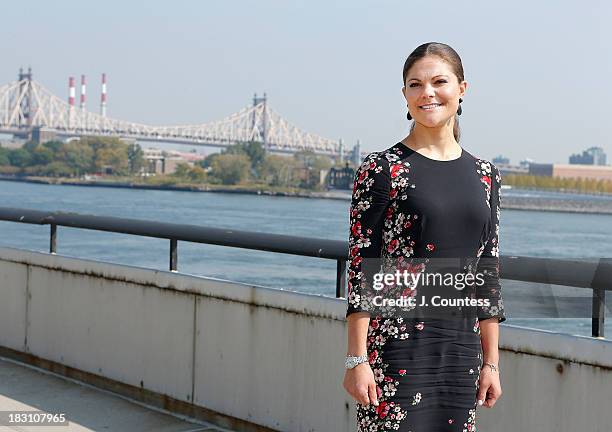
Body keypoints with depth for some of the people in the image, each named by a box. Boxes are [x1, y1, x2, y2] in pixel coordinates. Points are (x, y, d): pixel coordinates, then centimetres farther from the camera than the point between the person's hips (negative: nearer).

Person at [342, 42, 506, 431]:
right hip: (396, 345, -4)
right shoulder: (381, 170, -4)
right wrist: (357, 360, -11)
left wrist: (492, 362, 10)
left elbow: (488, 272, 12)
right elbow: (361, 268, -7)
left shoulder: (484, 175, 10)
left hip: (462, 346, 5)